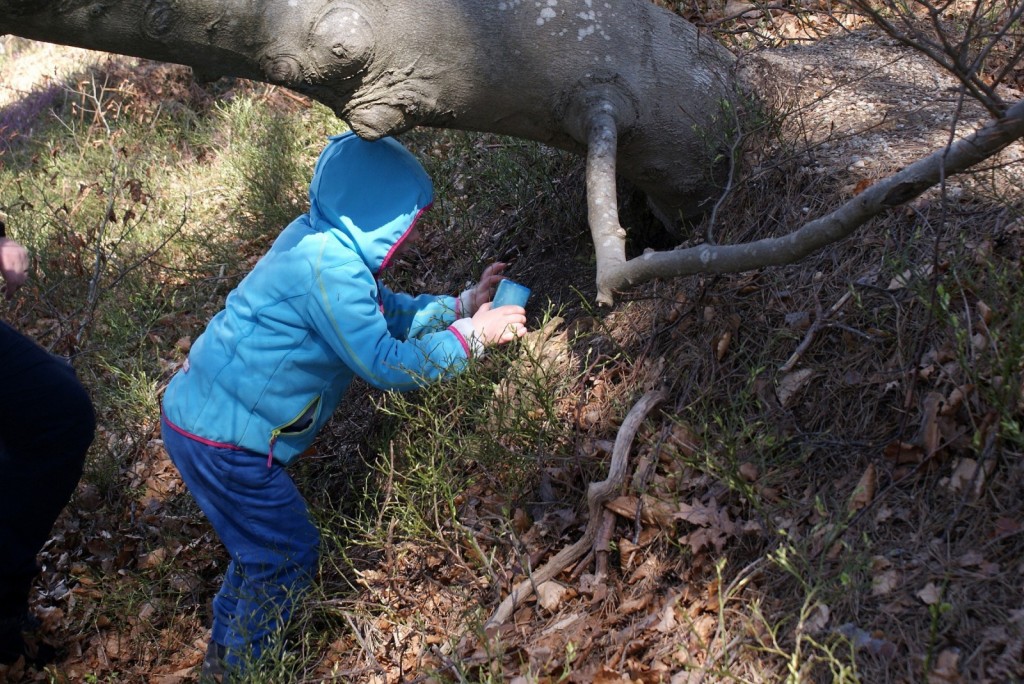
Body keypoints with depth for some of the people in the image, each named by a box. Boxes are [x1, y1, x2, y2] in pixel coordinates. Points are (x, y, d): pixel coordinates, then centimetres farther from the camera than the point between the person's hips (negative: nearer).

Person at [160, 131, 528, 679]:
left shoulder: (320, 242, 6)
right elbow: (385, 365, -21)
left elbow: (385, 313, 16)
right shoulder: (327, 266, -24)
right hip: (220, 437, -10)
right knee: (288, 556, 4)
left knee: (263, 544, 24)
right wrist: (472, 335, -14)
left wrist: (460, 305, 8)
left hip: (200, 408, 10)